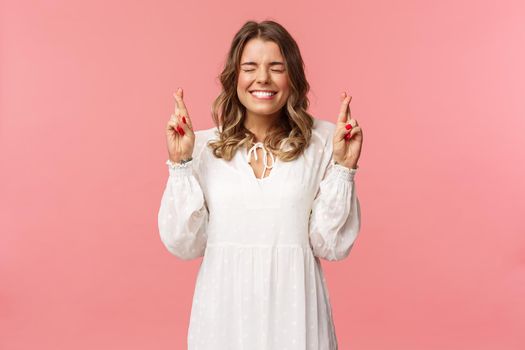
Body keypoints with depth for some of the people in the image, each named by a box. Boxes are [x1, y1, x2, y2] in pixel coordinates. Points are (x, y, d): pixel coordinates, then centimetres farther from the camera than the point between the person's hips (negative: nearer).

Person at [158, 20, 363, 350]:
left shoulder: (323, 141, -5)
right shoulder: (205, 145, 0)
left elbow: (332, 245, -5)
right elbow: (184, 244, -3)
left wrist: (343, 166, -14)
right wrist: (181, 163, -9)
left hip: (293, 310, -1)